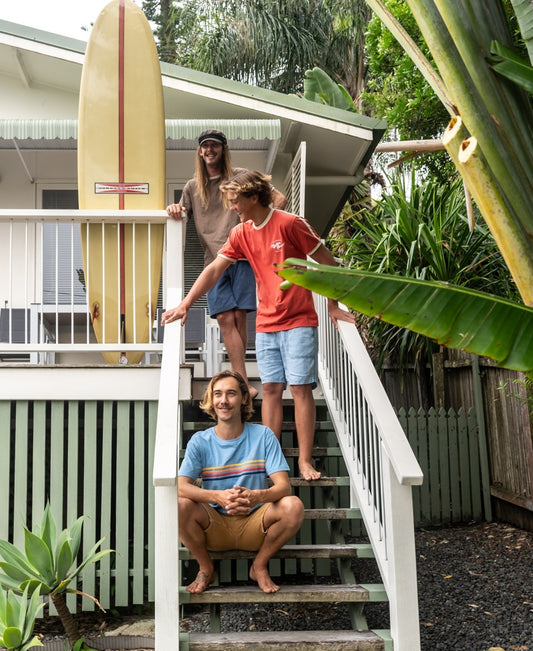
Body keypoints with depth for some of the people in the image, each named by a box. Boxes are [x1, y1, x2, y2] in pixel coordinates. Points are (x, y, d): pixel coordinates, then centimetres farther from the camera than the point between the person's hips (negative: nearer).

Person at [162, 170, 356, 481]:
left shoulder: (290, 224, -10)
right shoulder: (241, 234, 8)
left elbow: (327, 262, -4)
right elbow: (214, 269, 9)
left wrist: (333, 305, -2)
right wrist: (185, 305, 4)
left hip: (298, 321, -5)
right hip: (266, 325, 5)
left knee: (301, 387, -5)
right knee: (271, 388, 5)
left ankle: (305, 461, 0)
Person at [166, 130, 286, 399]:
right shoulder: (192, 187, 20)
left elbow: (279, 199, 10)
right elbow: (181, 217, 22)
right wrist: (174, 209, -1)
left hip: (242, 256, -2)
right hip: (214, 260, 2)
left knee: (239, 317, -4)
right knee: (225, 318, -9)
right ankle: (244, 384, -12)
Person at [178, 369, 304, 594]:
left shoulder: (263, 436, -3)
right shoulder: (200, 441, -2)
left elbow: (283, 486, -11)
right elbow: (181, 487, -15)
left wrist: (255, 496, -34)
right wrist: (219, 496, -35)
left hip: (253, 525, 0)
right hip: (214, 529, 0)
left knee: (293, 505, -27)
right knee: (179, 506, -29)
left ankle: (259, 566, 0)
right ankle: (205, 568, 0)